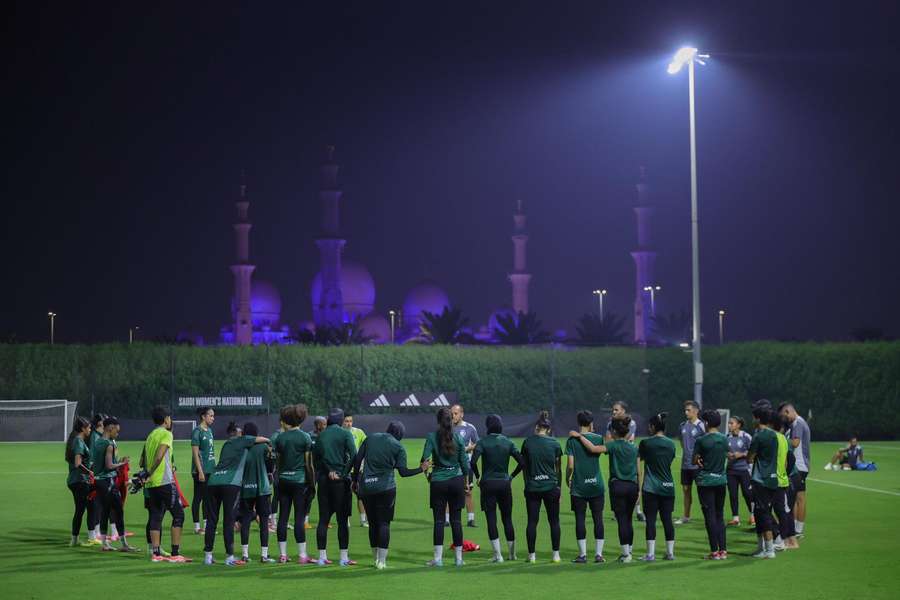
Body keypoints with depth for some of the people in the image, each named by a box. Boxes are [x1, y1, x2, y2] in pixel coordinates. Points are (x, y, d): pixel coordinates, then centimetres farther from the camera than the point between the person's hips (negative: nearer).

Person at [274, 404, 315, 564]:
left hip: (283, 480, 3)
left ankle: (282, 554, 9)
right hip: (300, 480, -3)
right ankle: (302, 555, -3)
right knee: (300, 517, -2)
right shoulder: (305, 437, -6)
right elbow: (309, 463, -6)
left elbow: (277, 461, 5)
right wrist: (312, 482, 0)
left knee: (283, 517, 6)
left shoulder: (280, 438, 2)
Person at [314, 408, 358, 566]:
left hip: (323, 479, 4)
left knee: (323, 519, 7)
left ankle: (322, 557, 8)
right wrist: (345, 473, -9)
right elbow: (353, 456, -13)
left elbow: (316, 456, 1)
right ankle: (344, 557, 1)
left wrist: (328, 471, -3)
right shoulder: (345, 434, -3)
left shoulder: (321, 435, 9)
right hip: (341, 481, -4)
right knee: (343, 520, 1)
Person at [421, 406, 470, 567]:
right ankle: (459, 558, 9)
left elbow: (425, 458, -12)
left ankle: (438, 558, -2)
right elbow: (464, 463, 4)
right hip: (456, 480, 2)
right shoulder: (458, 438, 0)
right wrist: (466, 482, 14)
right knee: (456, 519, 6)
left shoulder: (432, 437, -5)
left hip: (438, 481, -2)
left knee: (439, 519, 0)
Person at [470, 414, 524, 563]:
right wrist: (512, 476, 8)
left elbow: (473, 461, -19)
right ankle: (512, 553, 18)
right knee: (507, 519, 12)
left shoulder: (482, 442, -6)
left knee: (491, 519, 0)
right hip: (504, 484, 3)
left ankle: (498, 555, -4)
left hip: (488, 484, -3)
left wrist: (477, 476, -4)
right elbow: (521, 462, -4)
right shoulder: (508, 442, 2)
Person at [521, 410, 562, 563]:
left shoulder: (527, 442, -1)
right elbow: (558, 468, 5)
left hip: (532, 486, 0)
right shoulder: (554, 443, -1)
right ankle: (556, 554, 7)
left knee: (532, 521, 4)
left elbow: (524, 465, 4)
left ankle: (532, 555, 4)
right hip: (551, 486, 0)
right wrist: (559, 486, 14)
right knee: (554, 521, 8)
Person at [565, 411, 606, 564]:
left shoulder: (572, 440, -5)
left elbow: (570, 465, -8)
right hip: (596, 485, 1)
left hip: (579, 486, -1)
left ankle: (583, 554, 2)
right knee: (598, 519, 6)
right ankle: (598, 553, 5)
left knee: (580, 519, 3)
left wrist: (567, 479, 8)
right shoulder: (598, 438, -1)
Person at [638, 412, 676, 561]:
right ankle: (670, 552, 11)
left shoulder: (645, 443, -6)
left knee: (651, 520, -2)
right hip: (668, 487, 4)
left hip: (651, 487, -4)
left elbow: (640, 464, 1)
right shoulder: (671, 444, 5)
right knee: (667, 520, 8)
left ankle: (650, 553, -4)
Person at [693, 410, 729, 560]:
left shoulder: (701, 440, -11)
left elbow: (695, 461, -5)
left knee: (710, 516, -2)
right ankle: (723, 550, 9)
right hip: (721, 480, 5)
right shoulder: (724, 439, 5)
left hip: (706, 481, -5)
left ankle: (714, 551, -3)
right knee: (720, 515, 11)